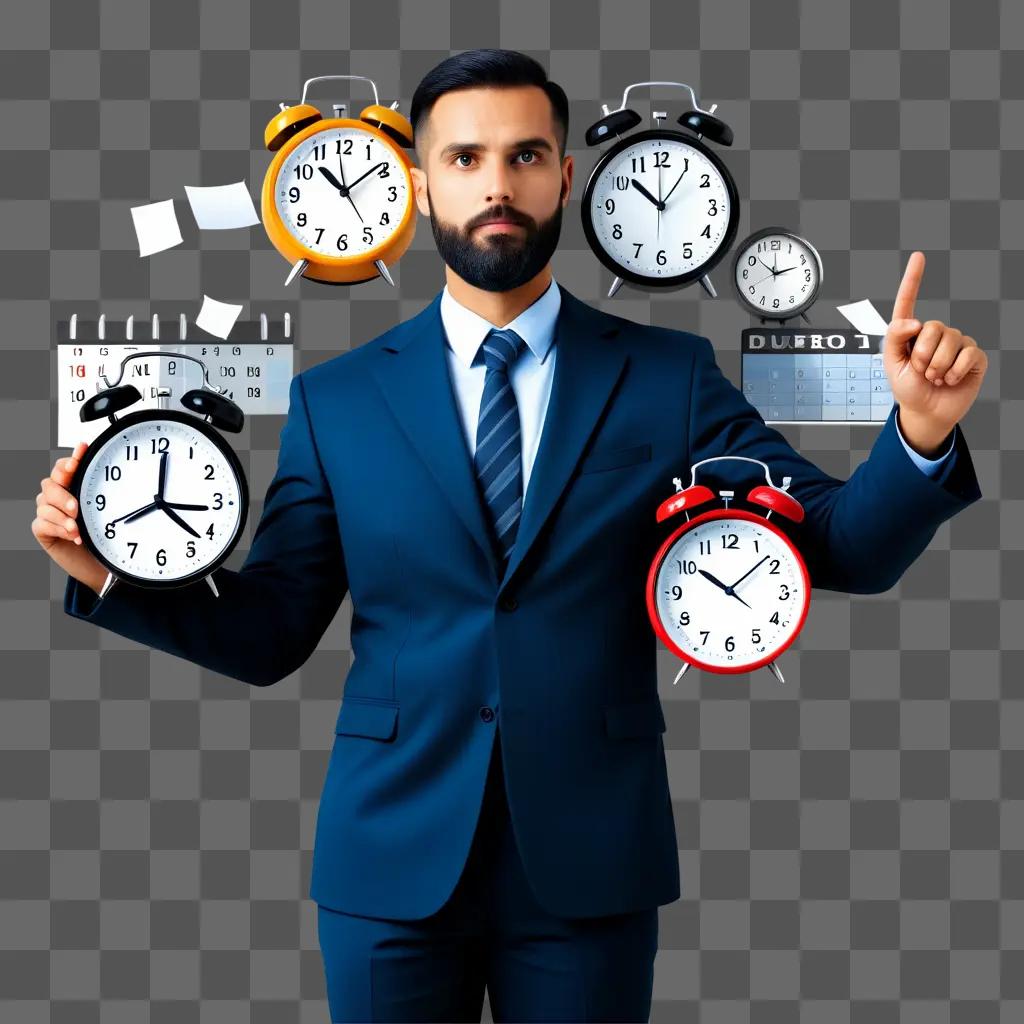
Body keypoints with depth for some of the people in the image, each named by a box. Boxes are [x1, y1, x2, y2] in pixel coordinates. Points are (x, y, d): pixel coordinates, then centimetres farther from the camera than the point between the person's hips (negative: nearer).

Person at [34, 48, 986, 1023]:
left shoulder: (669, 376, 1)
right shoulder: (335, 398, 3)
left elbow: (839, 547, -2)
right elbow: (267, 632, 4)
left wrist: (920, 432, -20)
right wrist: (111, 569, -11)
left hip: (590, 863, 0)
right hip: (390, 864, 1)